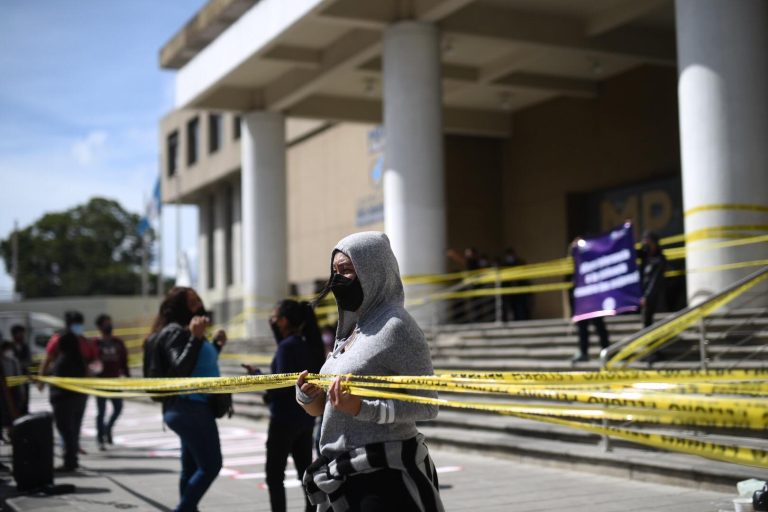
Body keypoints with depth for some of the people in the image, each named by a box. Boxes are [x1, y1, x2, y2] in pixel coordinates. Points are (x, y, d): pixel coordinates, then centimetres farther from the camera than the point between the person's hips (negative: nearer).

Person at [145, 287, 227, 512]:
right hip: (190, 407, -10)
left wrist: (216, 346, 23)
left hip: (191, 408, 10)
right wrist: (196, 338, -30)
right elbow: (180, 369, -24)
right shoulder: (175, 332, -12)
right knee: (211, 465, -10)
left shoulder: (184, 332, 18)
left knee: (192, 468, 11)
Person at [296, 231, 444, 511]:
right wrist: (308, 396, -5)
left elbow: (427, 406, -16)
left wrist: (363, 409, -27)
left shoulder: (395, 325, -13)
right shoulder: (350, 331, 11)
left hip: (385, 478, -8)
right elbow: (324, 407, 16)